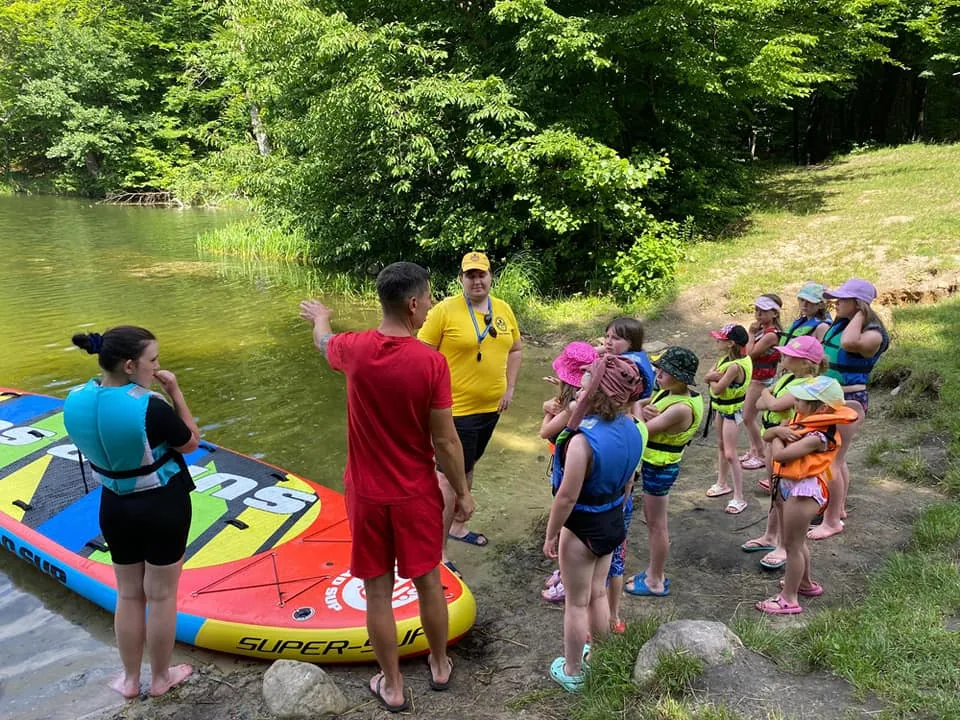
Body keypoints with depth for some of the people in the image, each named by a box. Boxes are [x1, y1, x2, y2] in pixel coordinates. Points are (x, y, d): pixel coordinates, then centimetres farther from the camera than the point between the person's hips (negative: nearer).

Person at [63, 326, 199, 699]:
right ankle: (160, 678, 32)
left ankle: (130, 679, 36)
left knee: (129, 594, 21)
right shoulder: (149, 407, -29)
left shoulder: (75, 401, -11)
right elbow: (191, 443, -12)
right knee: (161, 595, 14)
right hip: (163, 507, -5)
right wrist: (175, 392, -12)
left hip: (115, 508, 5)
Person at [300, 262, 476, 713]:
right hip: (416, 494, -1)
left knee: (378, 592, 13)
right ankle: (440, 666, 39)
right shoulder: (431, 362, -20)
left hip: (367, 494, 1)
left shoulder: (354, 349, -11)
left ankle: (392, 687, 28)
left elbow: (323, 342, 16)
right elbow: (445, 440, -13)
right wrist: (462, 492, 2)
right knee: (428, 582, 19)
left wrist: (319, 316, 39)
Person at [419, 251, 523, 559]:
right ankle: (438, 551, 7)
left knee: (467, 467, 22)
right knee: (449, 477, -3)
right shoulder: (445, 310, -14)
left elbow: (515, 349, 16)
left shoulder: (503, 309, 4)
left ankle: (456, 525, 41)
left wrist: (509, 389, 7)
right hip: (456, 409, -7)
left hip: (490, 407, 7)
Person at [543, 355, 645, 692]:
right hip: (612, 522, 7)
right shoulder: (633, 429, -8)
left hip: (582, 528, -7)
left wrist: (550, 535, -11)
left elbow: (567, 497, -25)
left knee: (577, 603, 11)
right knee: (598, 593, 25)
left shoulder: (584, 439, -31)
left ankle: (571, 672, 28)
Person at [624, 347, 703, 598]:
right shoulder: (666, 392, 0)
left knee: (657, 524, 6)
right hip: (652, 464, 9)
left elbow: (643, 430, -28)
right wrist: (644, 410, -17)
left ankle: (656, 582, 22)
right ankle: (654, 572, 37)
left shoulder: (681, 408, -28)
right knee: (651, 520, 21)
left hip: (660, 469, -9)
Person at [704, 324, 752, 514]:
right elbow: (708, 377, -2)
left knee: (730, 454, -7)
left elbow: (717, 389, -26)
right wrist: (715, 375, -22)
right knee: (721, 446, 22)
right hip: (722, 407, 10)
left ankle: (739, 498, 0)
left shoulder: (735, 366, -29)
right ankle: (722, 484, 40)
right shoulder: (726, 357, -2)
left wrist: (714, 378, -8)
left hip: (732, 410, -10)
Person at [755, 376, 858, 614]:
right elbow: (767, 435, 9)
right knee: (795, 541, 25)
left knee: (792, 544, 1)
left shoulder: (817, 436, -25)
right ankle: (805, 582, 44)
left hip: (803, 490, -10)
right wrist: (779, 430, -13)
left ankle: (789, 598, 13)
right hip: (787, 485, 10)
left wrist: (778, 438, -11)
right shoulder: (801, 420, 4)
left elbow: (780, 454, -32)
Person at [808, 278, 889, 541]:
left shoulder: (872, 334, -19)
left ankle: (832, 521, 5)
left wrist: (860, 315, -26)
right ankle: (838, 508, 35)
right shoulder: (839, 324, 7)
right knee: (836, 457, 19)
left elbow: (848, 343, -41)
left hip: (849, 401, -9)